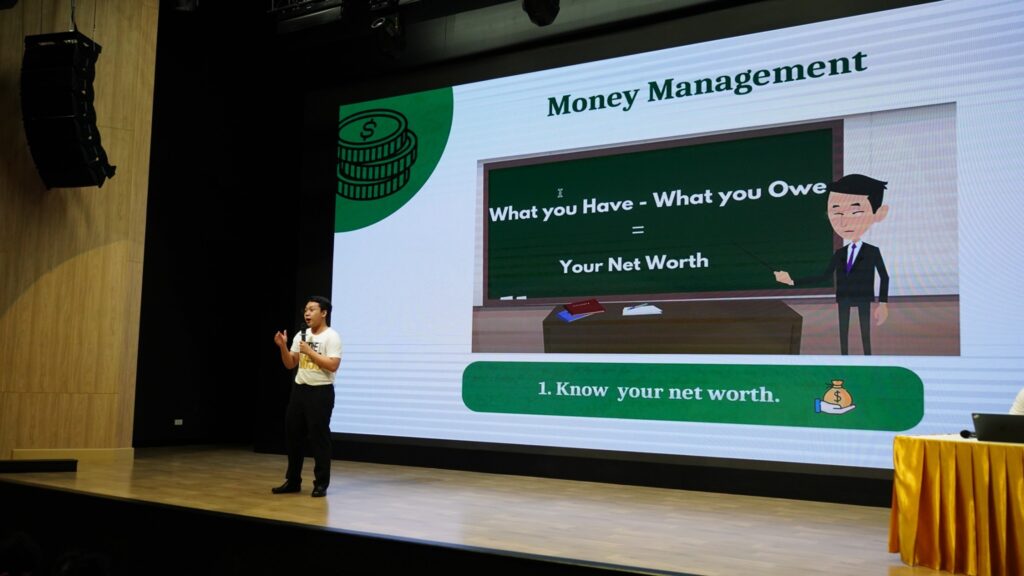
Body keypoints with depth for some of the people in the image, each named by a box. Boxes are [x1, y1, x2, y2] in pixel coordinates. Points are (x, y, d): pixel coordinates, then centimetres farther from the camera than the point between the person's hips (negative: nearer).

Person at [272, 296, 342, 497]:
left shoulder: (331, 337, -10)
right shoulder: (301, 336, 10)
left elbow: (332, 366, -20)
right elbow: (290, 365, 11)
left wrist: (309, 351, -18)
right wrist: (283, 346, -5)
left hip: (321, 392, -7)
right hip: (299, 390, 7)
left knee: (319, 437, -2)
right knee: (292, 435, 11)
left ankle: (321, 484, 8)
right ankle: (293, 481, 22)